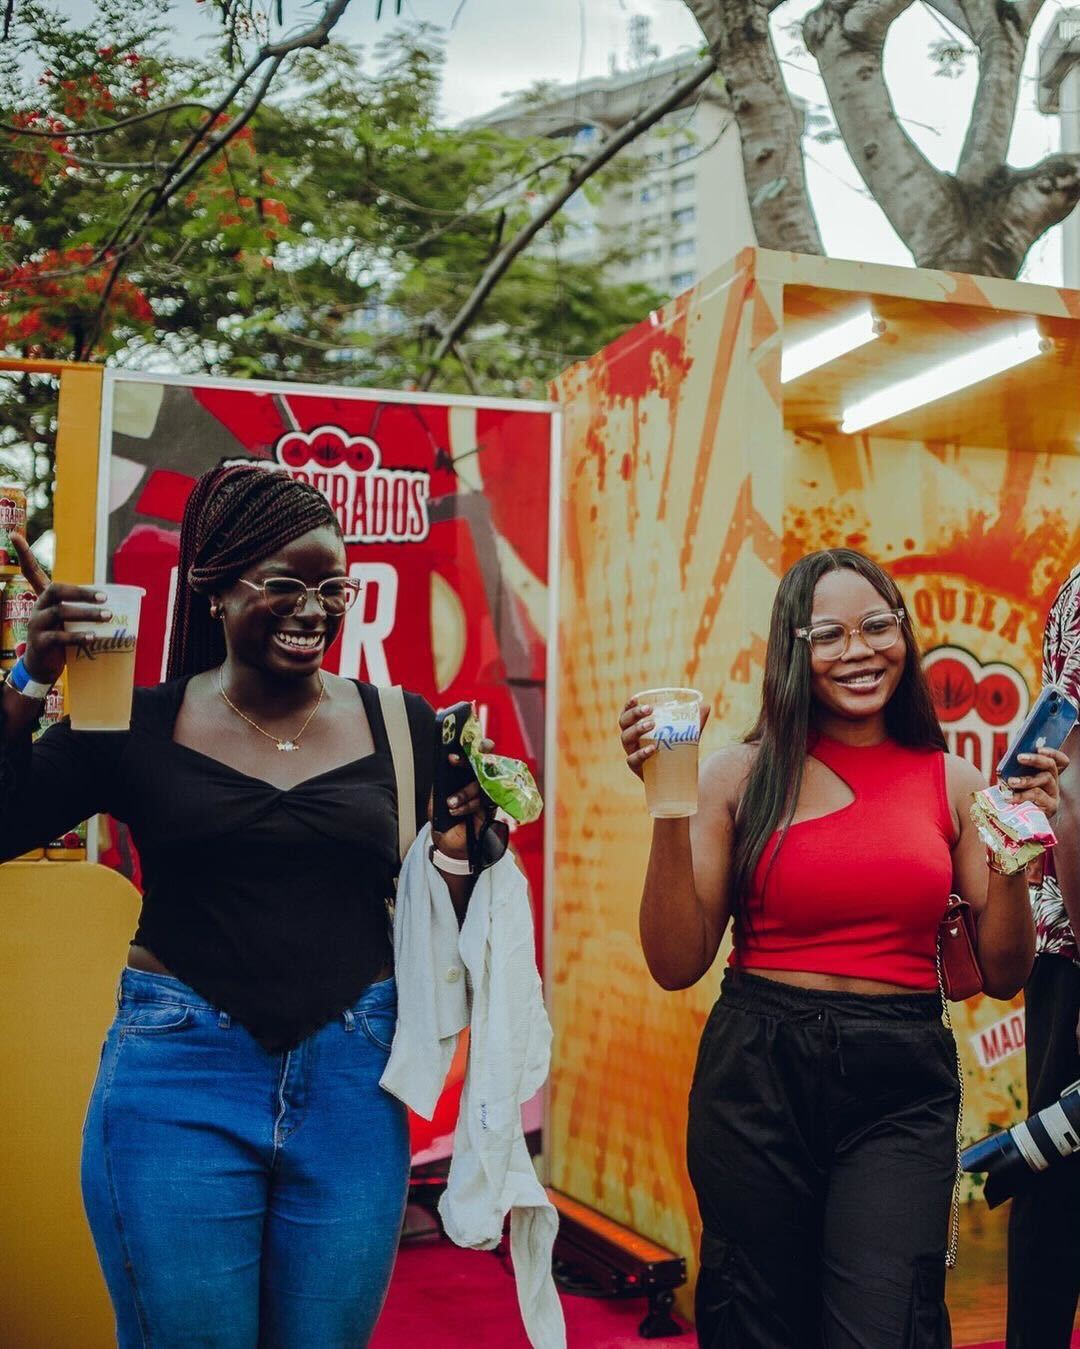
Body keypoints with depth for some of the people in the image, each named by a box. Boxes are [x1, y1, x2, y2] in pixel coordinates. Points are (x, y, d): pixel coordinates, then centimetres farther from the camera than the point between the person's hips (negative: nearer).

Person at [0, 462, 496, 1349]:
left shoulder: (401, 726, 3)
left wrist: (465, 843, -10)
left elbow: (443, 917, 9)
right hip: (177, 1078, -1)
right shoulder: (139, 724, -1)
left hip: (352, 1081, 2)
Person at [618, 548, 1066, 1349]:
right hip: (757, 1074, 0)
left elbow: (1003, 976, 6)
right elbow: (677, 965, -5)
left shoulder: (951, 783, 4)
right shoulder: (743, 777, -1)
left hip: (900, 1084, 1)